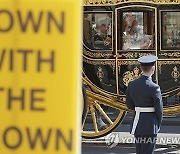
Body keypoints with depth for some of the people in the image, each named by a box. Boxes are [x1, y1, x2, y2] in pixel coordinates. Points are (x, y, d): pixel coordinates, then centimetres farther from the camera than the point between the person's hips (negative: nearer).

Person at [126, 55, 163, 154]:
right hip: (150, 124, -6)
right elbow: (159, 110, -9)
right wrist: (158, 125, 7)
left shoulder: (132, 84, 2)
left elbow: (129, 105, 10)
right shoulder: (154, 88, -16)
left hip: (137, 123, 6)